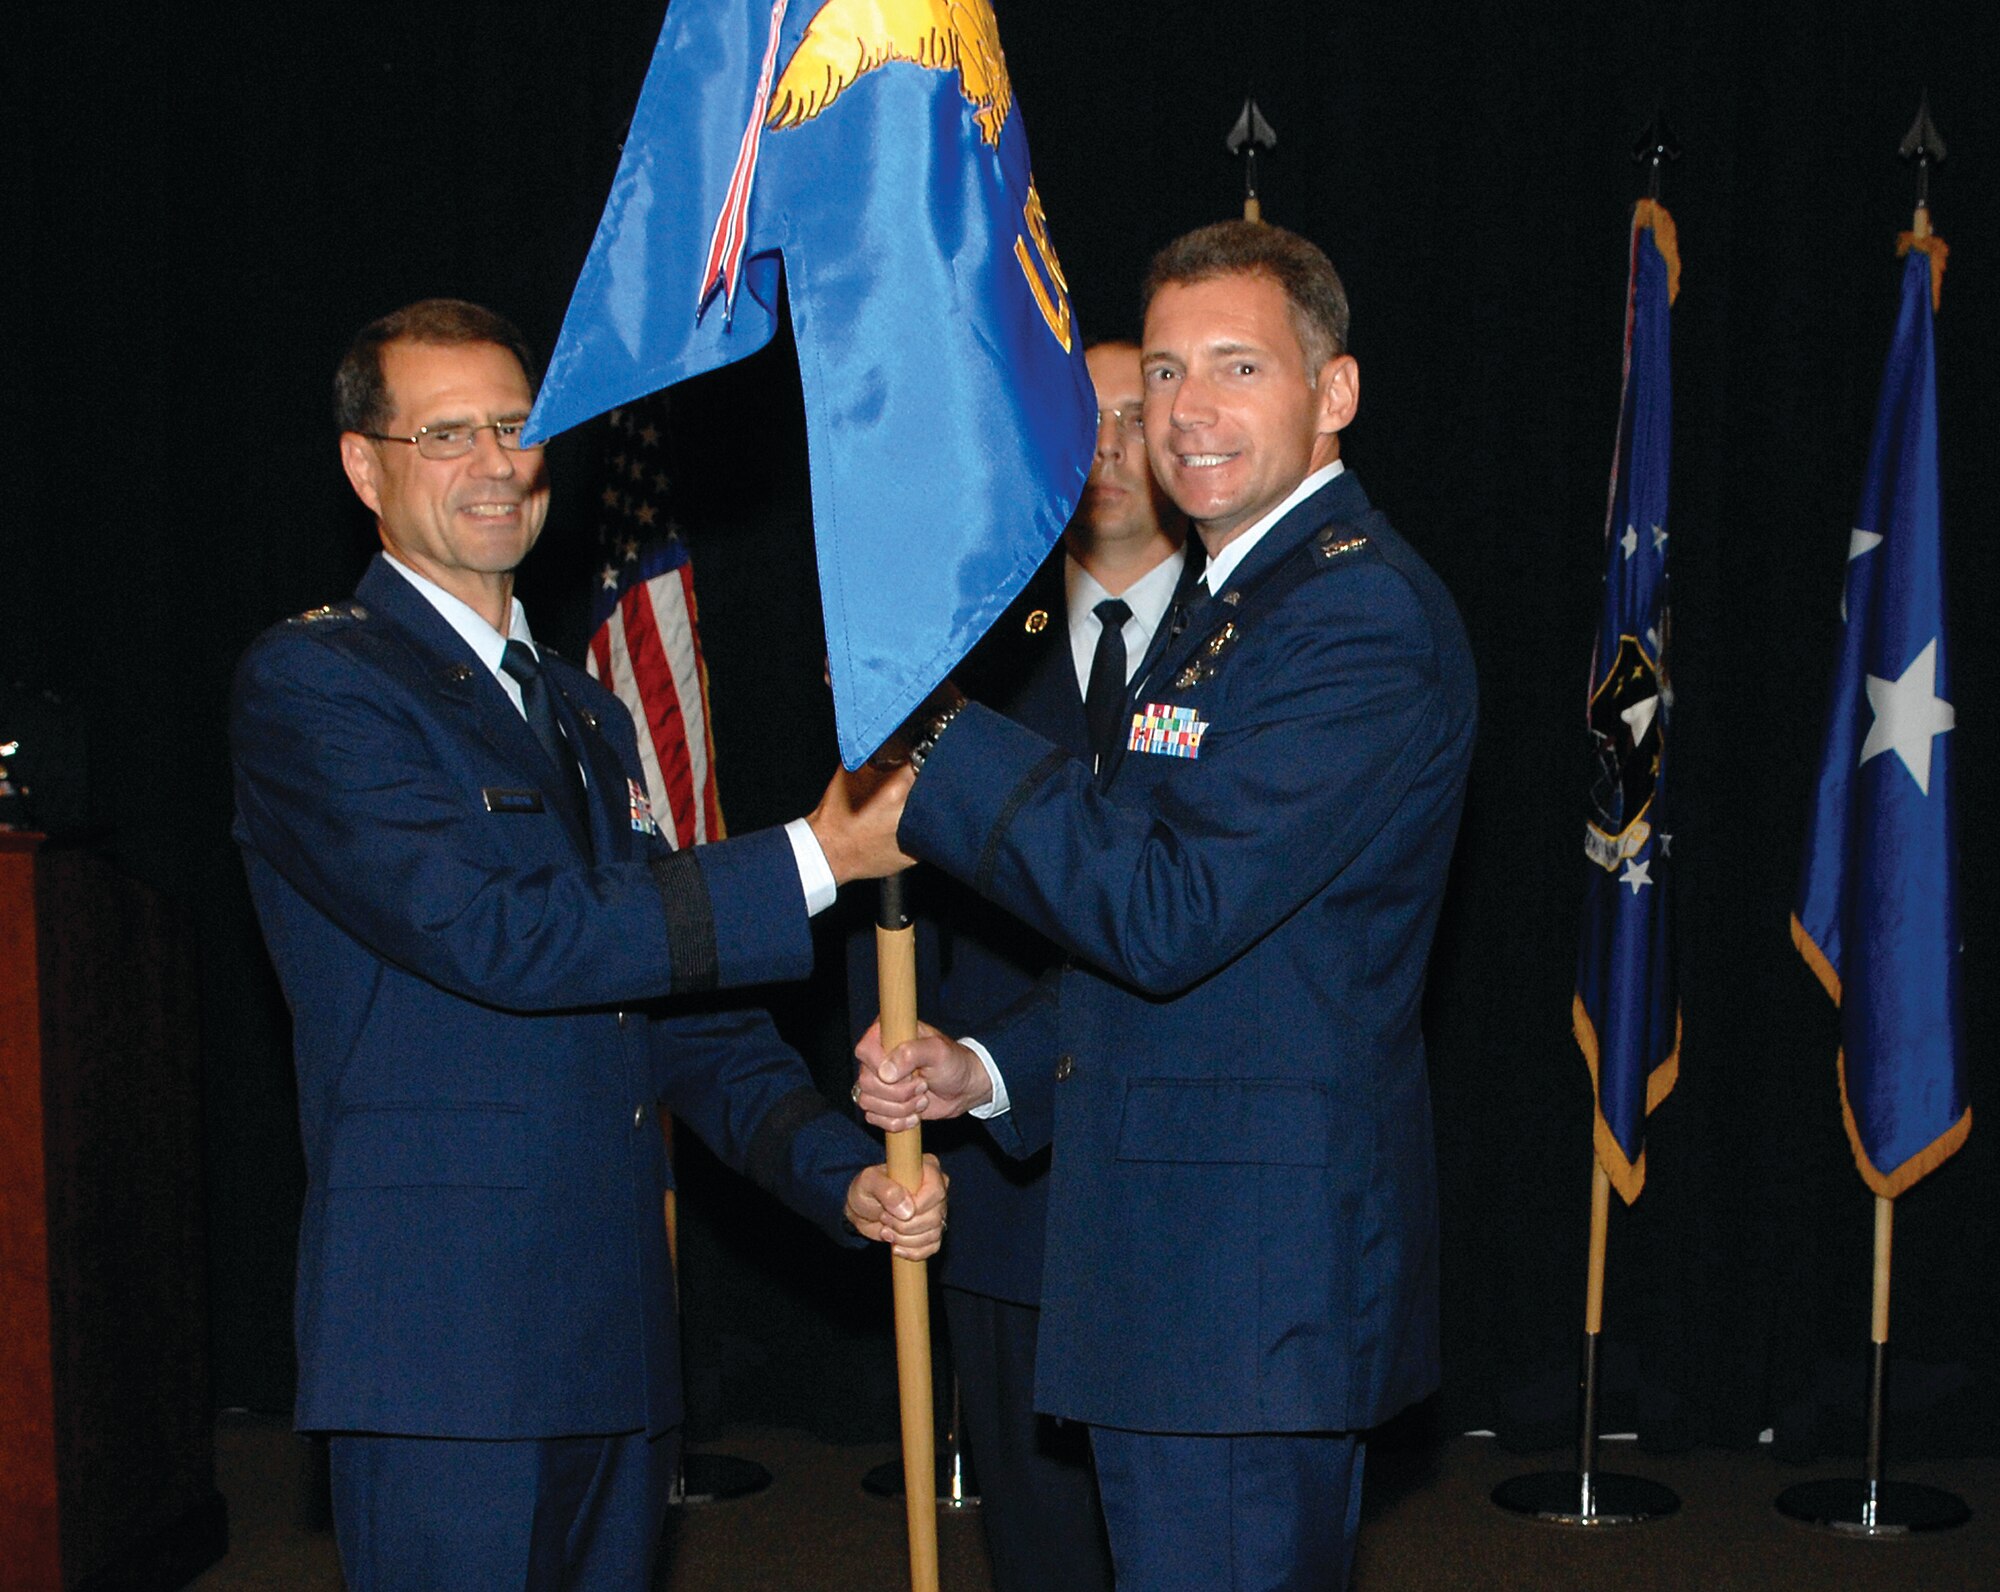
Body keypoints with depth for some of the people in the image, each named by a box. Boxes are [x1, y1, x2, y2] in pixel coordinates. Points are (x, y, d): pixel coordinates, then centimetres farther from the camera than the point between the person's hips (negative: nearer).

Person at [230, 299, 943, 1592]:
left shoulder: (588, 715, 19)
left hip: (619, 1339, 7)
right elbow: (494, 936, -18)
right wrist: (818, 856, -17)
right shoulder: (310, 684, -6)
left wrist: (840, 1171, -1)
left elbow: (682, 1008, 16)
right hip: (445, 1335, -7)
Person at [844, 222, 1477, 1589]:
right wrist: (985, 1068, 7)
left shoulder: (1362, 616, -16)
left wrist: (935, 735, -19)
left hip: (1252, 1287, -10)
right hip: (1177, 1266, 10)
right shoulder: (1236, 602, 17)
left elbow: (1168, 913, -24)